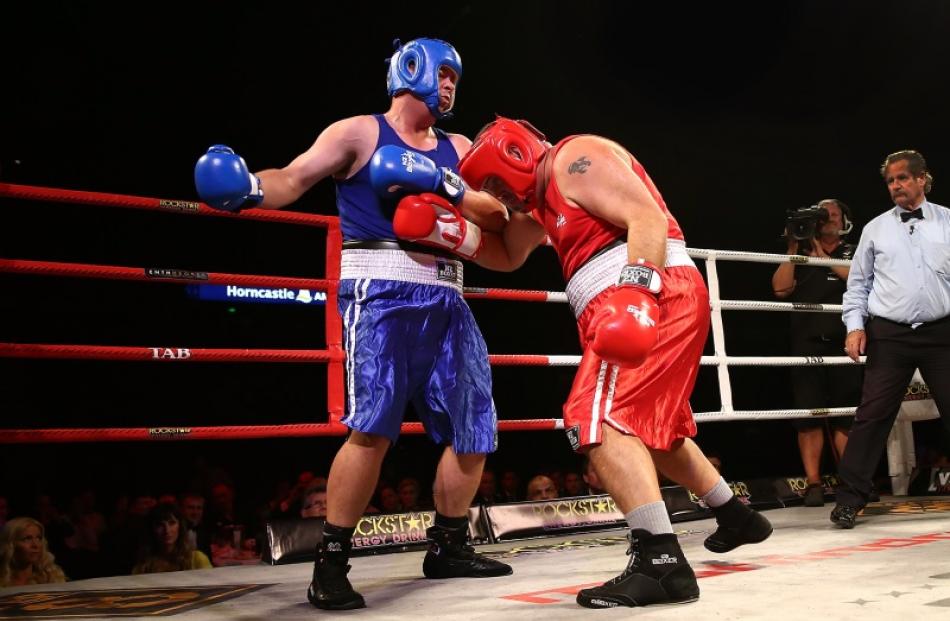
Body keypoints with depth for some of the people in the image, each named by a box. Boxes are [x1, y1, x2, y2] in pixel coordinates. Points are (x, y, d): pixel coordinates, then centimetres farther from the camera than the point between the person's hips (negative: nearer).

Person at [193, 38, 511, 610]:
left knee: (474, 428, 8)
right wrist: (250, 186, -28)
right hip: (381, 288, -6)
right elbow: (294, 179, -7)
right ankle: (331, 563, -8)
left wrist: (447, 187, -9)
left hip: (444, 299, 7)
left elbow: (498, 216, 8)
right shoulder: (360, 132, 4)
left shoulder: (457, 150, 19)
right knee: (373, 428, -20)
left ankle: (448, 547, 25)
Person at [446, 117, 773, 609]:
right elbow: (507, 257, 32)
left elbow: (648, 218, -16)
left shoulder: (576, 159, -5)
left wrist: (636, 288, -29)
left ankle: (662, 563, -25)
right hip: (623, 312, 11)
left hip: (658, 297, -11)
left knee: (597, 421, -20)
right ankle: (736, 517, 38)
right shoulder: (544, 197, 25)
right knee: (651, 430, 23)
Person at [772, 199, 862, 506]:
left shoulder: (853, 253, 16)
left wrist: (826, 259, -5)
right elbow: (781, 288, 2)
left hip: (844, 343, 0)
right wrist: (792, 248, 0)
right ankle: (813, 484, -4)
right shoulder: (800, 256, 17)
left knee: (846, 418, -1)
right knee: (809, 417, -5)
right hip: (807, 345, 0)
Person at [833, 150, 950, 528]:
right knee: (872, 416, -3)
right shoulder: (876, 229, 9)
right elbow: (858, 283, 10)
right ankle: (850, 498, 2)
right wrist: (855, 325, -1)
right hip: (889, 334, 0)